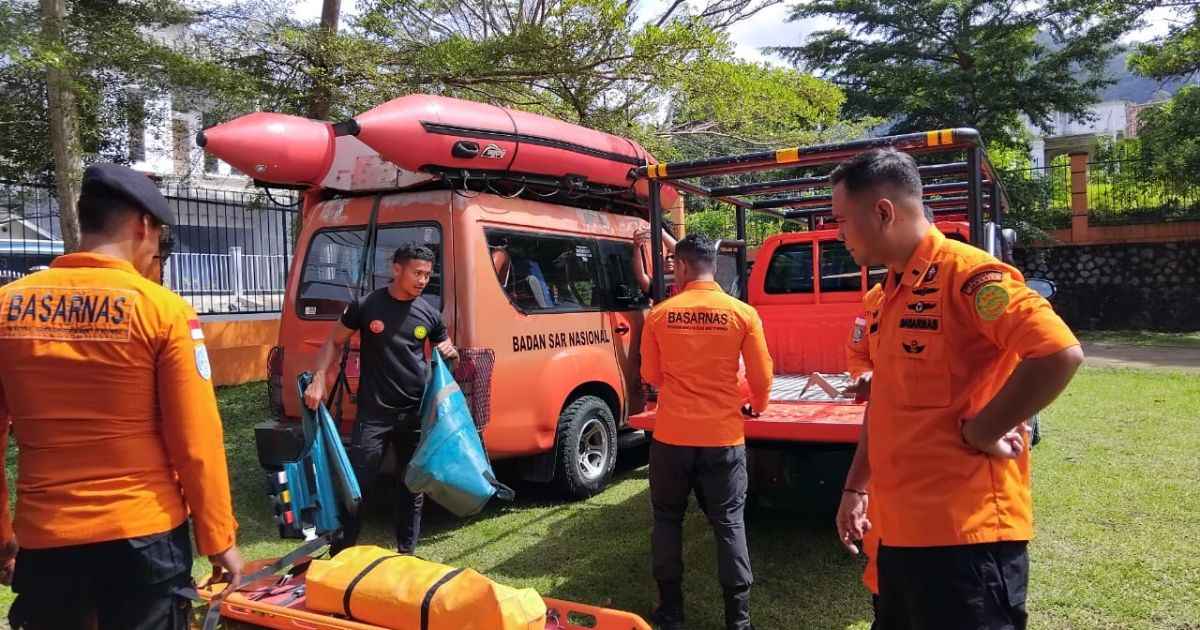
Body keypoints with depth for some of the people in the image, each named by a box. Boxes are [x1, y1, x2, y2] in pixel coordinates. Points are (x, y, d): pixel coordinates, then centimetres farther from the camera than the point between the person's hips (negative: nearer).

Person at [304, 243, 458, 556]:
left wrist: (451, 353, -7)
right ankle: (341, 550, 11)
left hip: (415, 413, 3)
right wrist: (318, 380, -4)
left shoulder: (429, 314, 3)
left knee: (412, 485, 11)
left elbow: (449, 357, 17)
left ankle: (406, 551, 24)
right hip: (373, 413, -3)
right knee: (356, 483, -2)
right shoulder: (365, 306, -4)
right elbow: (334, 342, 7)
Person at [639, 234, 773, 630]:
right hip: (723, 437, 0)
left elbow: (651, 376, 7)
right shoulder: (743, 314, -6)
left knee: (668, 519, 15)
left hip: (672, 435, 0)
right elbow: (762, 378, 0)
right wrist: (757, 406, 21)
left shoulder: (659, 315, -5)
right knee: (729, 523, 11)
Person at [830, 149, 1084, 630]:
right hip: (899, 531, 9)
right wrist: (856, 487, 17)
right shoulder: (890, 293, 12)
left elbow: (1059, 354, -26)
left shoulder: (966, 272, -15)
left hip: (964, 534, -9)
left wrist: (978, 433, -18)